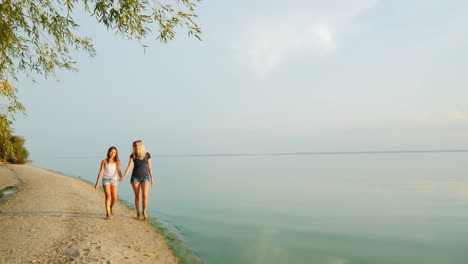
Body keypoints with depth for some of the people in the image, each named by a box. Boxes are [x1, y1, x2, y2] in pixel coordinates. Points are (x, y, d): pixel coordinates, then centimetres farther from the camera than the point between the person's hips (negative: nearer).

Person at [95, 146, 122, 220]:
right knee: (108, 196, -18)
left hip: (114, 181, 2)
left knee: (114, 198, -2)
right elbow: (100, 172, -1)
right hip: (106, 180, -2)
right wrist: (97, 183, -4)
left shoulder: (117, 162, 4)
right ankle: (108, 214, -13)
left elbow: (119, 172, -9)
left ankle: (111, 207, 32)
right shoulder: (104, 161, 1)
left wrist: (121, 178, -30)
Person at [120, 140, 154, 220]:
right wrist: (124, 176, -24)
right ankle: (138, 213, 16)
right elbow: (129, 166, -10)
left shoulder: (147, 155, -2)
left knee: (145, 195, -14)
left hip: (145, 177, -1)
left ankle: (144, 211, 5)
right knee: (137, 196, 2)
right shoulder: (133, 155, -1)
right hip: (135, 177, 1)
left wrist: (152, 178, 4)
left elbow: (149, 167, 3)